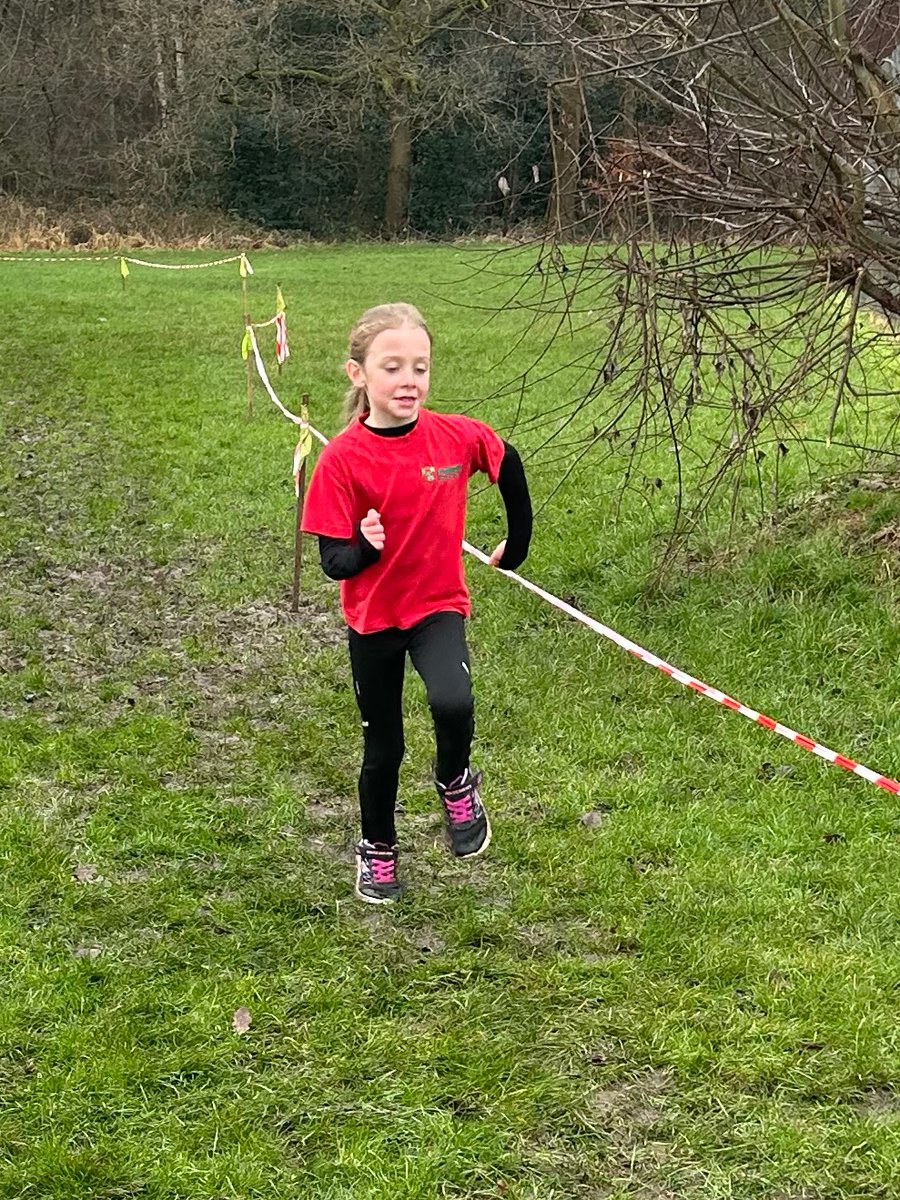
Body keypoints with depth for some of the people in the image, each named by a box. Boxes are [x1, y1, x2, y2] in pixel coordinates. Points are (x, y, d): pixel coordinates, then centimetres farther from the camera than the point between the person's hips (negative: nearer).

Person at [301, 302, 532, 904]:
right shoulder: (342, 458, -17)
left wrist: (517, 543, 13)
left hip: (438, 606, 0)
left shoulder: (458, 436, -12)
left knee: (453, 703, -29)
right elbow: (335, 562, -14)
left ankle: (456, 784, 5)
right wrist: (365, 547, -35)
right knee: (383, 746, 13)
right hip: (372, 618, 0)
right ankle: (377, 848, 41)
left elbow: (509, 464, 9)